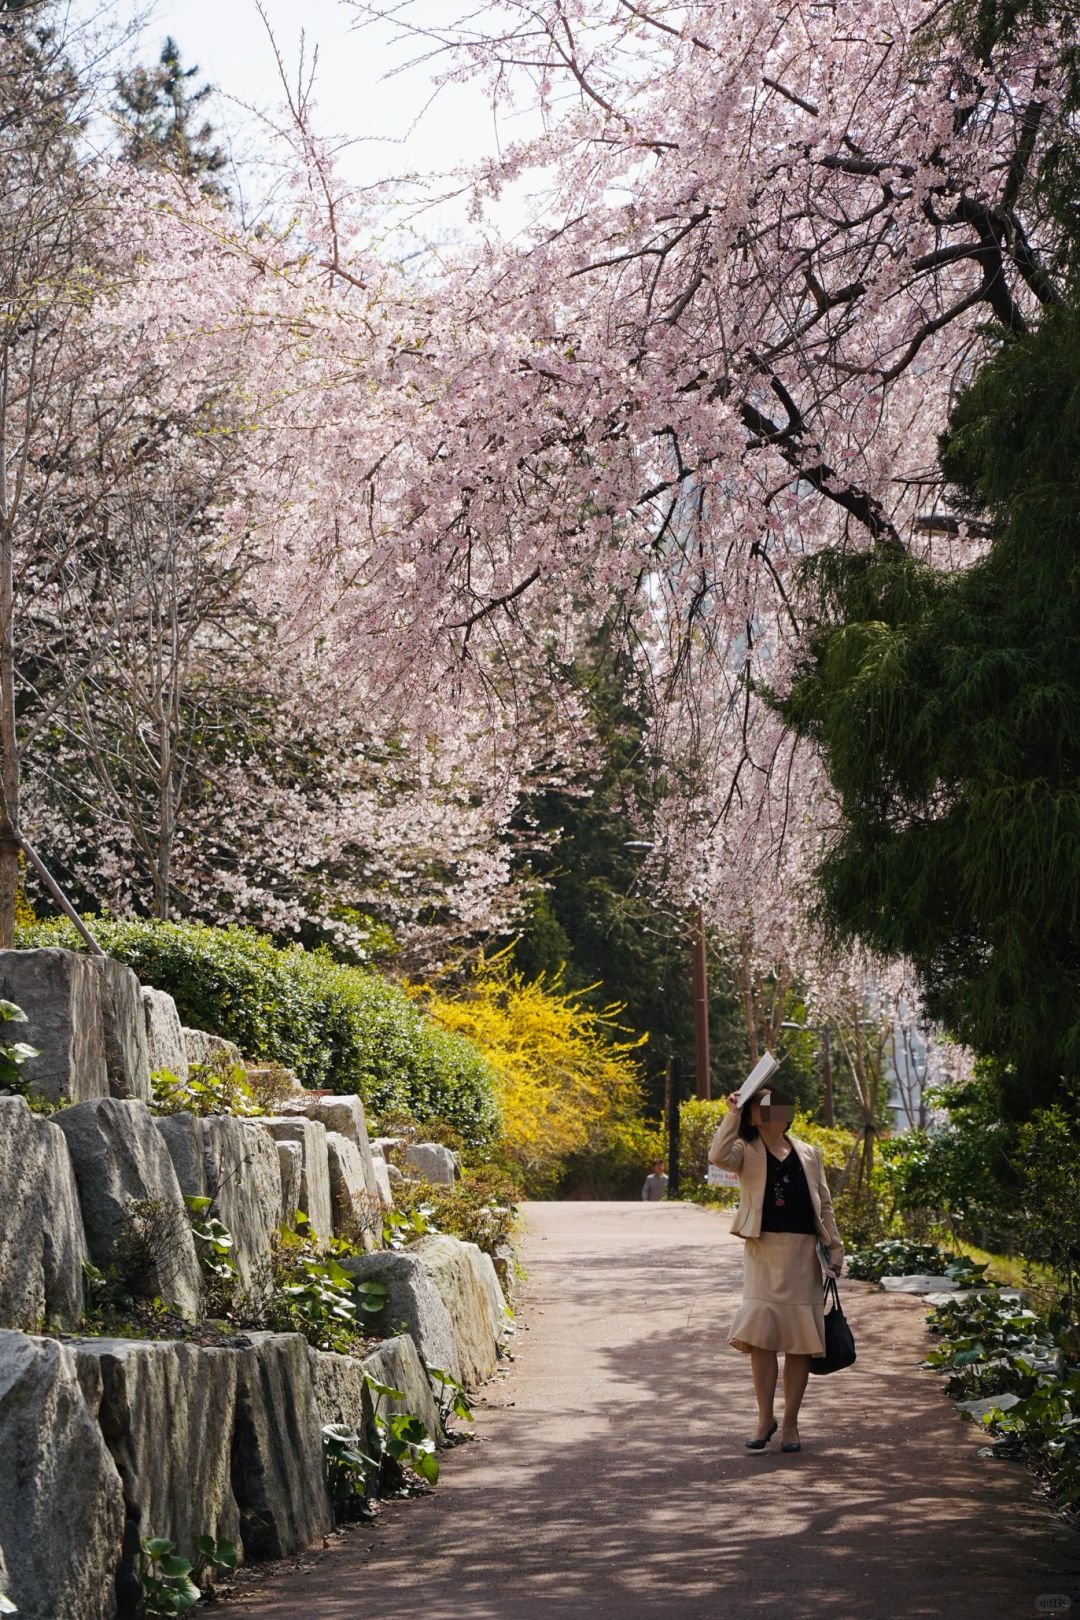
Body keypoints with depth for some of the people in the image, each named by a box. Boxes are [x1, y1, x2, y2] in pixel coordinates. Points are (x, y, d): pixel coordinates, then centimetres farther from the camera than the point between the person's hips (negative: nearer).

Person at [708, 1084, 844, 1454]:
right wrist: (732, 1115, -18)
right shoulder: (747, 1153, 4)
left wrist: (835, 1249, 11)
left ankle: (790, 1423, 11)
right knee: (761, 1333, -8)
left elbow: (824, 1205, 16)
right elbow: (718, 1156, -19)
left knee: (800, 1339, 3)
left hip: (803, 1252, 3)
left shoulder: (808, 1154, 14)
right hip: (763, 1250, -2)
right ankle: (765, 1417, 5)